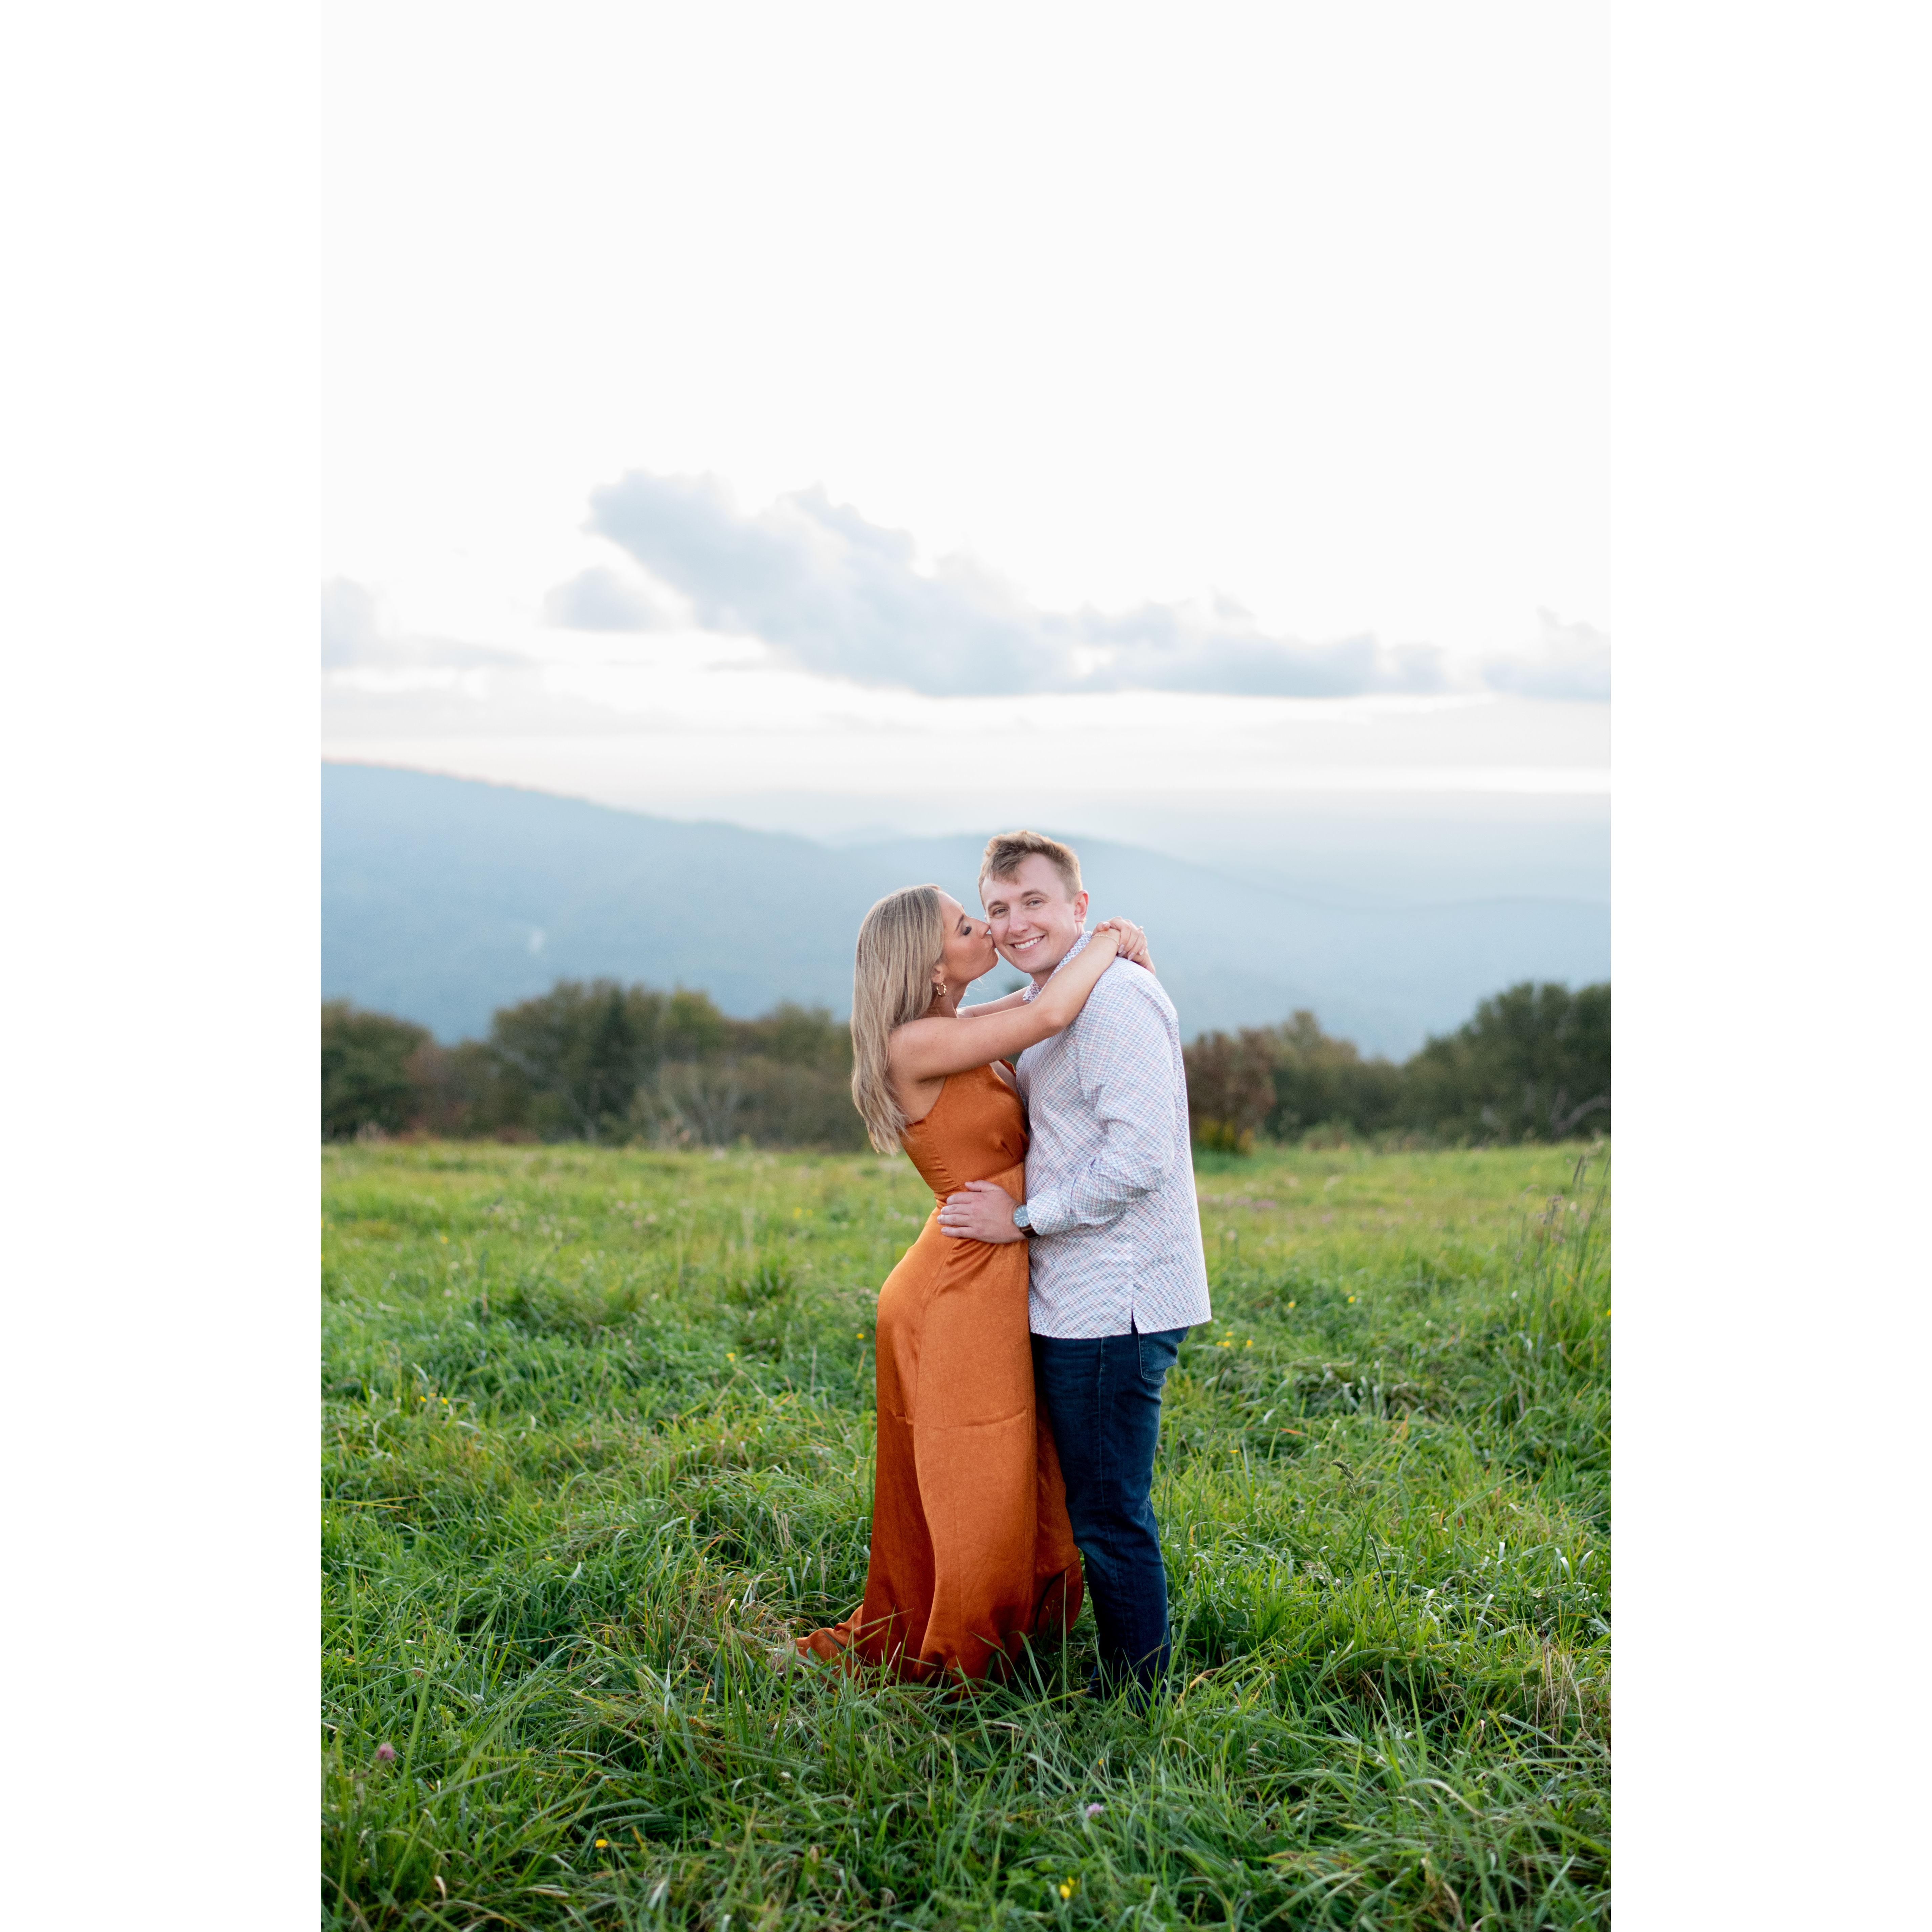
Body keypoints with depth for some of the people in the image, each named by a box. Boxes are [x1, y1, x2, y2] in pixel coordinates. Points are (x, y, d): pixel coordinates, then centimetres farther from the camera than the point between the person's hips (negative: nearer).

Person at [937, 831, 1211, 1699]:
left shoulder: (1114, 999, -16)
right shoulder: (1048, 1008, 18)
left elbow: (1138, 1159, -23)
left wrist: (1022, 1220, -15)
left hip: (1112, 1304, -10)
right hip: (1085, 1300, 11)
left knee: (1110, 1515, -2)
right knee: (1102, 1507, 18)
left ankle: (1136, 1700, 10)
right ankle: (1122, 1685, 29)